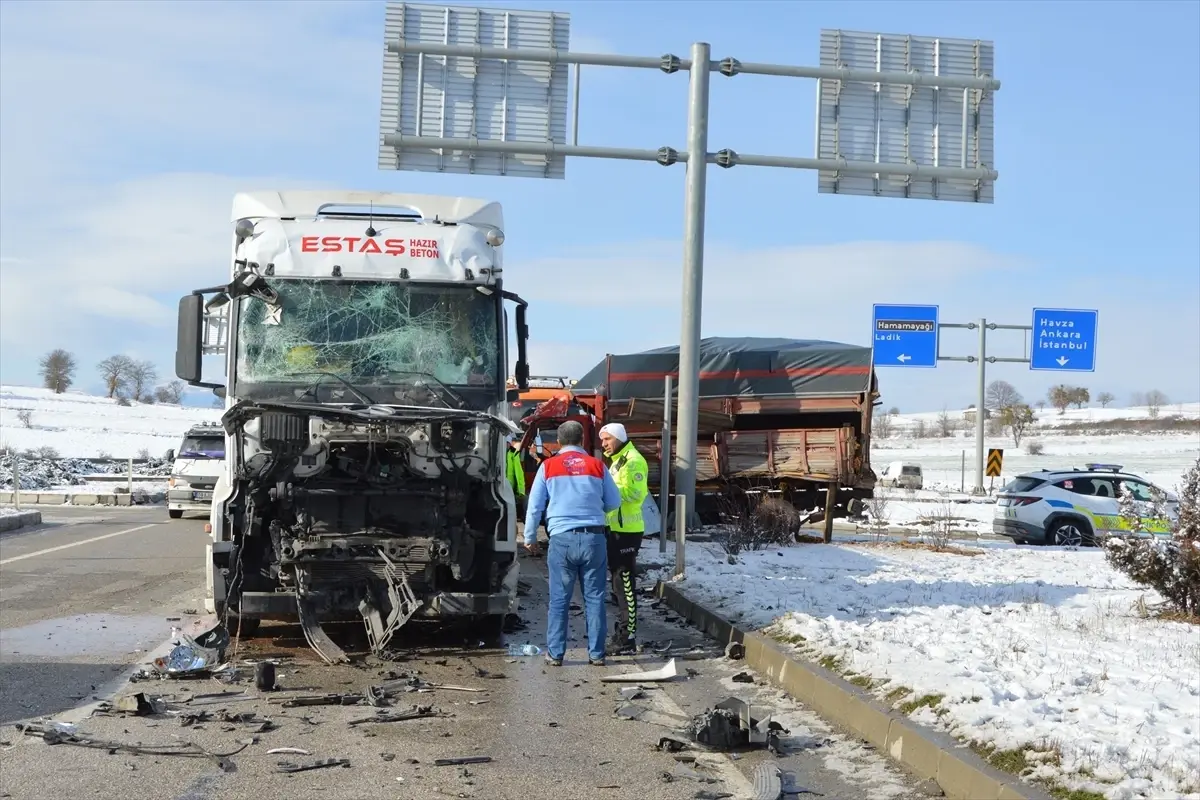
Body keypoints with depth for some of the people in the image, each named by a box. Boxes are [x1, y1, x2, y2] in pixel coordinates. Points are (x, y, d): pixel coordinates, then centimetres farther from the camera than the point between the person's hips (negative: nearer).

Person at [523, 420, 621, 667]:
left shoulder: (548, 466, 4)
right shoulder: (597, 465, 6)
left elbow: (535, 506, 6)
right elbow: (614, 502, 12)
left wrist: (530, 538, 17)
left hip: (562, 539, -1)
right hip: (593, 538, 1)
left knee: (559, 599, 6)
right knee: (594, 598, 7)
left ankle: (555, 653, 8)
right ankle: (596, 653, 8)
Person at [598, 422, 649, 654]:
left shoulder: (633, 461, -12)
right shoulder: (616, 460, 19)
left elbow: (636, 493, -22)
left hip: (627, 530, -10)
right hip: (616, 529, 10)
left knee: (625, 583, -9)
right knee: (619, 582, 16)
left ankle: (628, 637, -6)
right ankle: (622, 631, 26)